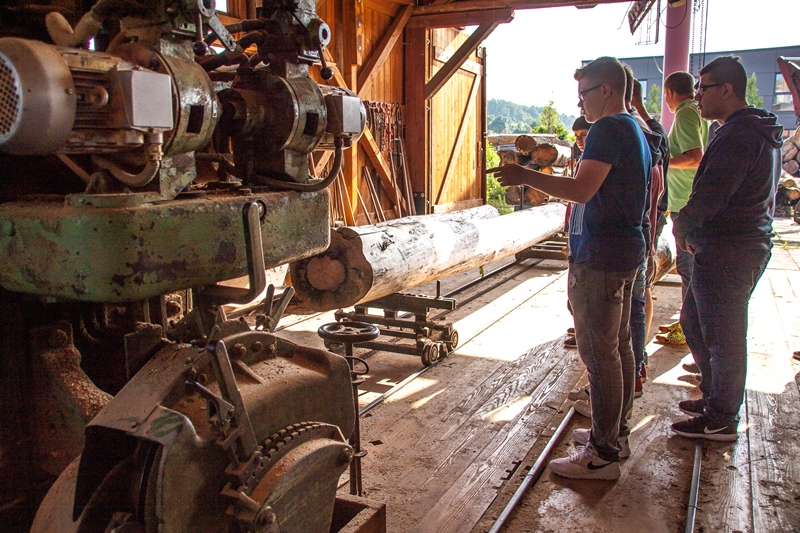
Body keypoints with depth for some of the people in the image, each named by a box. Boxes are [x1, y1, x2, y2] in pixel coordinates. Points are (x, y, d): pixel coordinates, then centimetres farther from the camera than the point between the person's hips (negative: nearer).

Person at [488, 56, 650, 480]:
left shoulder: (608, 129, -14)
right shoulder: (636, 131, 18)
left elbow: (582, 190, -25)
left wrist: (525, 176, -19)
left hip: (599, 257, -11)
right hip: (626, 250, 11)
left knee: (599, 352, -6)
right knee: (618, 346, 16)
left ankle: (603, 454, 1)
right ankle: (615, 433, 29)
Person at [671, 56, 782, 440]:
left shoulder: (737, 136, -20)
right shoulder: (759, 131, 16)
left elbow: (708, 196, -25)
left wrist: (681, 227, -7)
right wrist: (692, 228, 12)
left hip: (725, 254, -11)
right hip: (747, 246, 11)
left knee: (722, 336, 1)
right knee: (693, 318, 20)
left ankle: (721, 419, 15)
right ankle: (716, 397, 33)